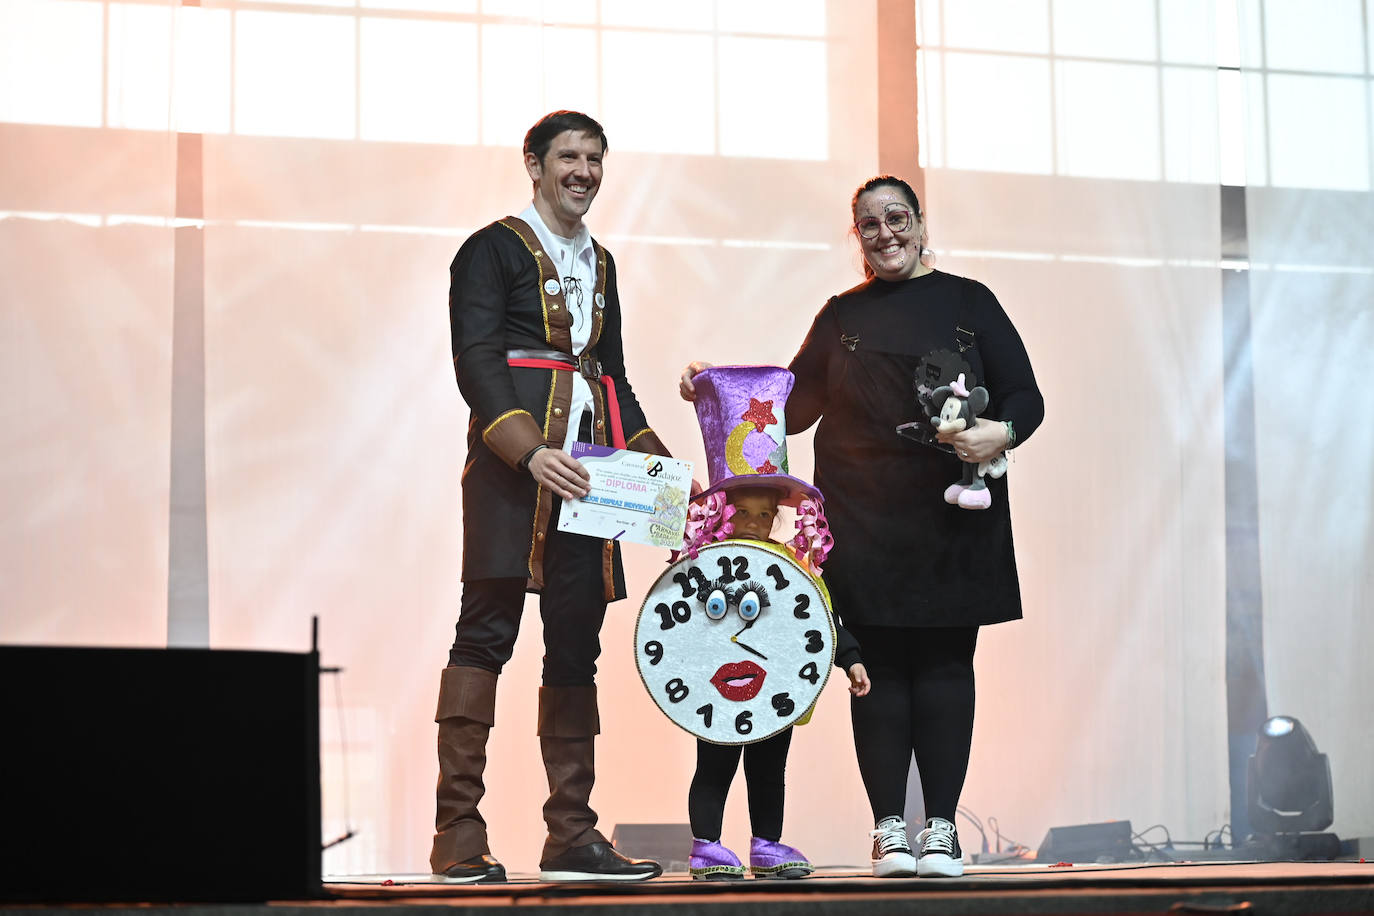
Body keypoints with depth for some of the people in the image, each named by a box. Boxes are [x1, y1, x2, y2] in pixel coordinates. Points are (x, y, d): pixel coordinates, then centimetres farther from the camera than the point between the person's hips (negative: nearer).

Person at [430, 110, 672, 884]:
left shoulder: (599, 262, 24)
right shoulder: (493, 248, 3)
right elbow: (476, 363, -8)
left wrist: (661, 462, 17)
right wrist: (530, 450, -21)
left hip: (586, 466, 7)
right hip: (513, 463, -7)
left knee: (577, 639, 5)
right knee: (488, 630, -11)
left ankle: (572, 834, 7)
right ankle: (459, 832, -11)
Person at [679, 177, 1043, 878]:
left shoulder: (968, 302, 9)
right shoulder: (843, 315, 15)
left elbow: (1024, 397, 6)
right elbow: (795, 406, 15)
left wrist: (1000, 433, -15)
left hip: (951, 517, -1)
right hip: (863, 522, 1)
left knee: (944, 662, -2)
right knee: (879, 664, -2)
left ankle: (941, 831, 1)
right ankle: (888, 828, 2)